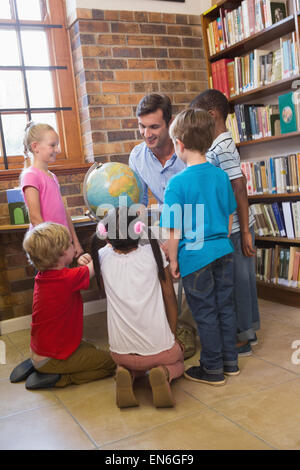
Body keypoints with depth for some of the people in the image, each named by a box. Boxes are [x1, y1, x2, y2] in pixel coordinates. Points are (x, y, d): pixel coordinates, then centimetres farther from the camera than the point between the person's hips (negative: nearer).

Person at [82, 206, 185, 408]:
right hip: (160, 347, -1)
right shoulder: (153, 252, -11)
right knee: (177, 361, 33)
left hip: (122, 351, 2)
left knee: (128, 365, 37)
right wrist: (173, 336, 11)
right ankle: (163, 373, -2)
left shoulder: (103, 257, -8)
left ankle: (126, 375, 2)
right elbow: (170, 299, -3)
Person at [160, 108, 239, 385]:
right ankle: (230, 362, 31)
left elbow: (174, 230, -13)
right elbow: (229, 218, 10)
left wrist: (173, 260, -1)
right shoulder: (221, 176, 1)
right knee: (225, 307, 17)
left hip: (195, 258, -6)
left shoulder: (178, 182, -16)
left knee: (205, 313, 7)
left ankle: (212, 369, 21)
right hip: (222, 252, 6)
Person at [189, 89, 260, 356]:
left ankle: (242, 339, 17)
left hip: (233, 229, -9)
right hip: (233, 226, 9)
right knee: (244, 278, 17)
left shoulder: (221, 148, -19)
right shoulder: (221, 144, 12)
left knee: (237, 281, 2)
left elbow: (239, 189, -22)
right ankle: (250, 331, 32)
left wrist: (245, 233, -21)